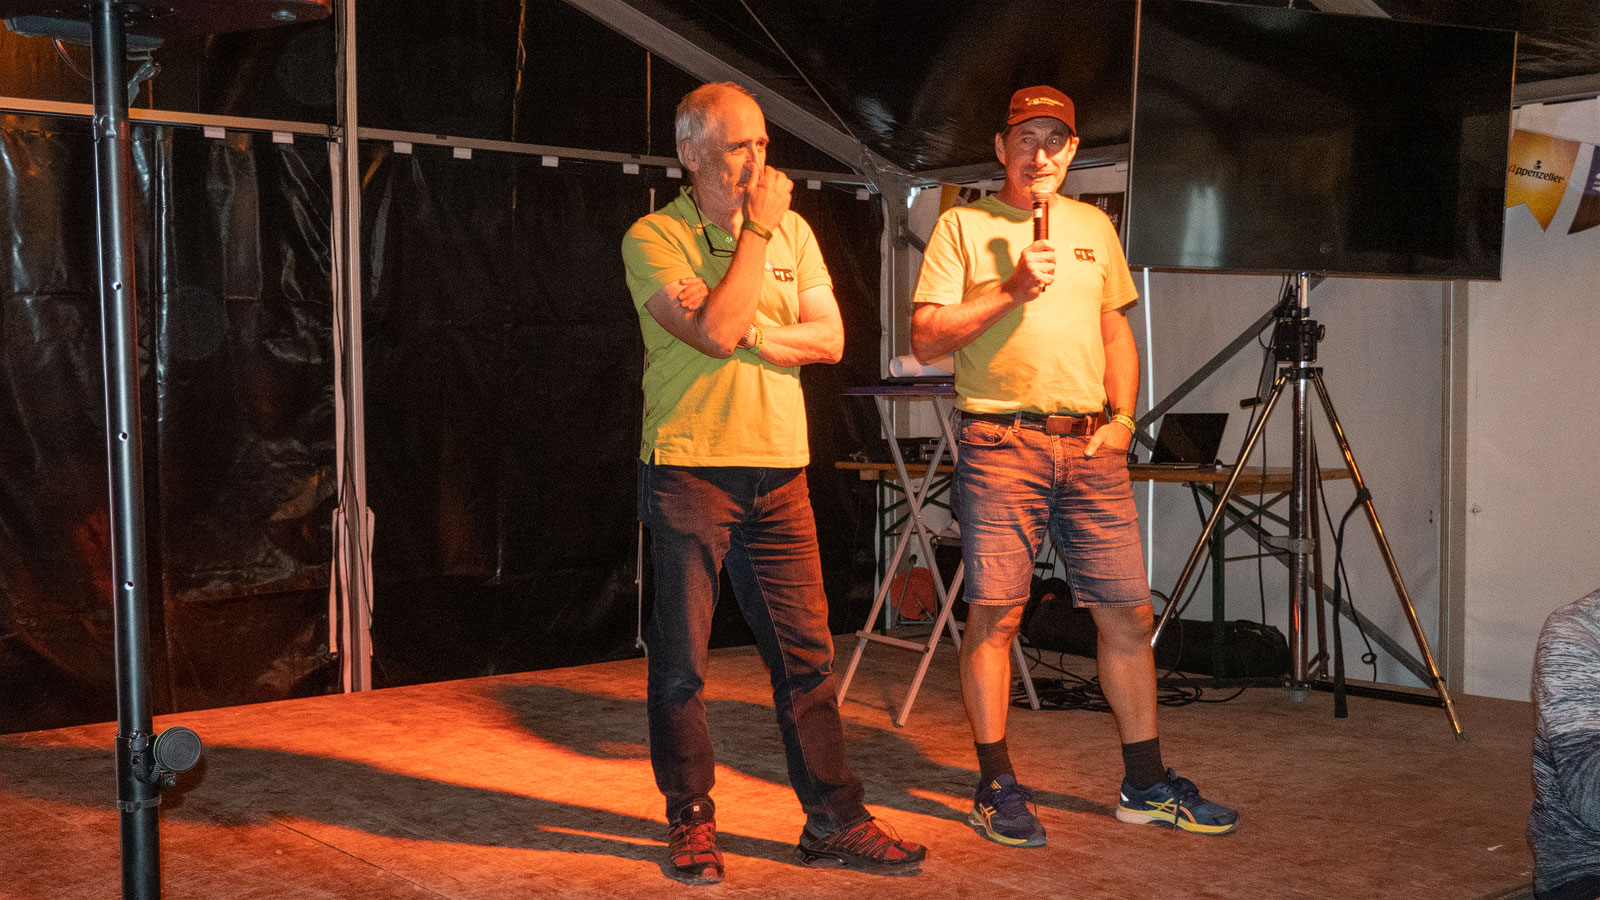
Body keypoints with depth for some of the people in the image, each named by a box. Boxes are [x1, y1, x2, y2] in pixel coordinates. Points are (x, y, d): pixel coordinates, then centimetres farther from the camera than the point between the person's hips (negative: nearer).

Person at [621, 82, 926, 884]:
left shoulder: (793, 231, 11)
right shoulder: (653, 237, -5)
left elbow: (829, 338, 3)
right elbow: (716, 333, -18)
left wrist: (746, 332, -11)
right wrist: (755, 229, -12)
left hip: (778, 470, 4)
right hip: (688, 466, -4)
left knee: (806, 652, 5)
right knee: (680, 659, 3)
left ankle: (833, 819, 14)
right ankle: (691, 820, 18)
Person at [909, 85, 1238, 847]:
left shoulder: (1094, 228, 18)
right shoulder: (963, 225, 3)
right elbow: (926, 338, -4)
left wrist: (1122, 416, 8)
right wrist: (1010, 289, -12)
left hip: (1091, 445, 4)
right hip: (1000, 442, -4)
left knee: (1127, 612, 4)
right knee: (995, 612, -4)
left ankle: (1146, 784, 16)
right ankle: (996, 787, 8)